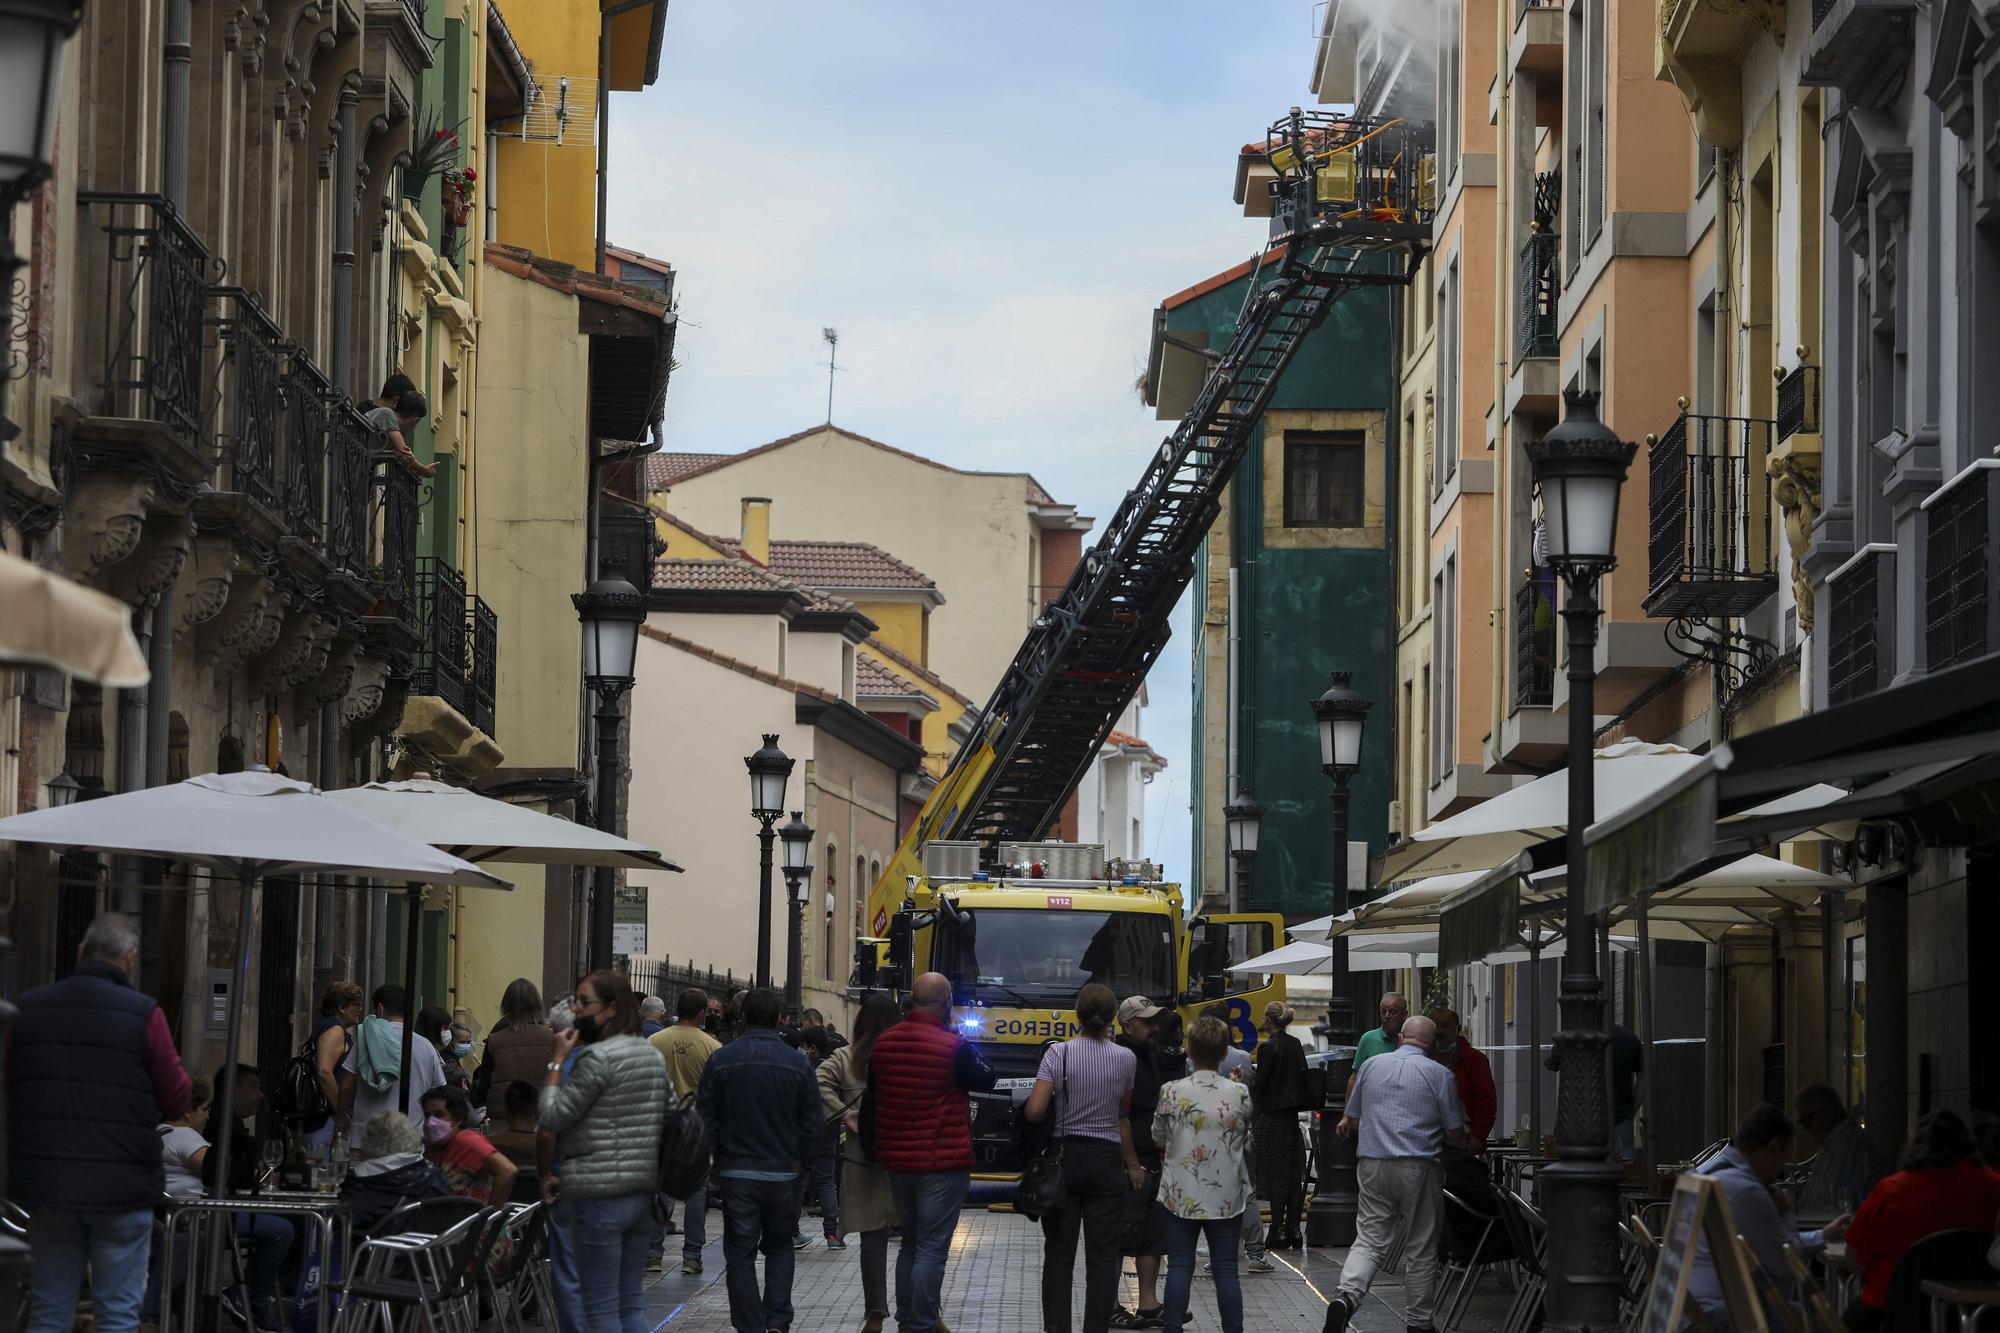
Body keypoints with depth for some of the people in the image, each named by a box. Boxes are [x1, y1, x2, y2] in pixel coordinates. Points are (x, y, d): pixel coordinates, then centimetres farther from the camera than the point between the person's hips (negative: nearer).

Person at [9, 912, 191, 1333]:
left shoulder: (28, 1009, 3)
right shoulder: (143, 1014, -10)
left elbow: (9, 1092, 10)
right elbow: (177, 1102, -5)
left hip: (45, 1183, 4)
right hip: (121, 1184, -4)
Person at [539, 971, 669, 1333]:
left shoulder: (598, 1057, -14)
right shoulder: (653, 1056, 12)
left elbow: (554, 1116, -13)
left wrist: (558, 1061, -5)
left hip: (599, 1195, -8)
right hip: (643, 1191, 8)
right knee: (632, 1303, 11)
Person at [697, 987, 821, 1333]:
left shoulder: (721, 1060, -5)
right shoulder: (797, 1063, -4)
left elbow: (705, 1119, -3)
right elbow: (812, 1123, -2)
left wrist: (719, 1156, 10)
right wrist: (797, 1158, 11)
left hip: (736, 1172, -1)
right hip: (783, 1173, 1)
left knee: (740, 1252, 5)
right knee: (780, 1246, 17)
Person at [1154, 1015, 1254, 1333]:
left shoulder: (1172, 1092, -9)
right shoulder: (1239, 1093, -8)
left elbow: (1158, 1136, 6)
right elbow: (1247, 1141, 6)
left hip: (1181, 1195, 0)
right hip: (1226, 1195, 0)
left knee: (1179, 1267, 5)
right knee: (1226, 1269, 5)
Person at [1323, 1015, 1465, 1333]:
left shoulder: (1372, 1066, 8)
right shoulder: (1440, 1075, -2)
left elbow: (1352, 1121, 17)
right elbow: (1455, 1134, -1)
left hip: (1372, 1164, 3)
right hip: (1418, 1168, -3)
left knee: (1369, 1240, 3)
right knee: (1421, 1250, 9)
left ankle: (1346, 1295, -22)